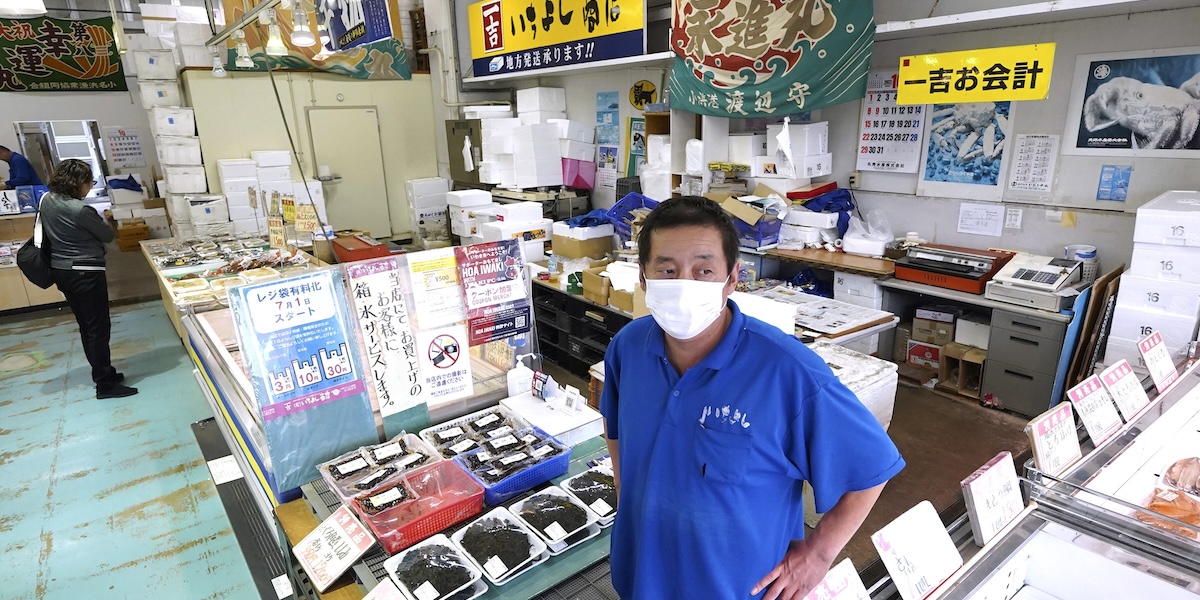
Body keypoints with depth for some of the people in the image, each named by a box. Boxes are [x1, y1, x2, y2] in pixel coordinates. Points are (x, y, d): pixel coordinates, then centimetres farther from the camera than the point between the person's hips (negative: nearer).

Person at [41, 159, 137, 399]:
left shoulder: (46, 200, 4)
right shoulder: (81, 210, -23)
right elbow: (108, 236, -9)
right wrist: (99, 219, 10)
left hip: (60, 270, 9)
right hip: (85, 272, -9)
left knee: (86, 326, 17)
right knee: (99, 328, -3)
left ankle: (103, 372, 28)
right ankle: (105, 384, 2)